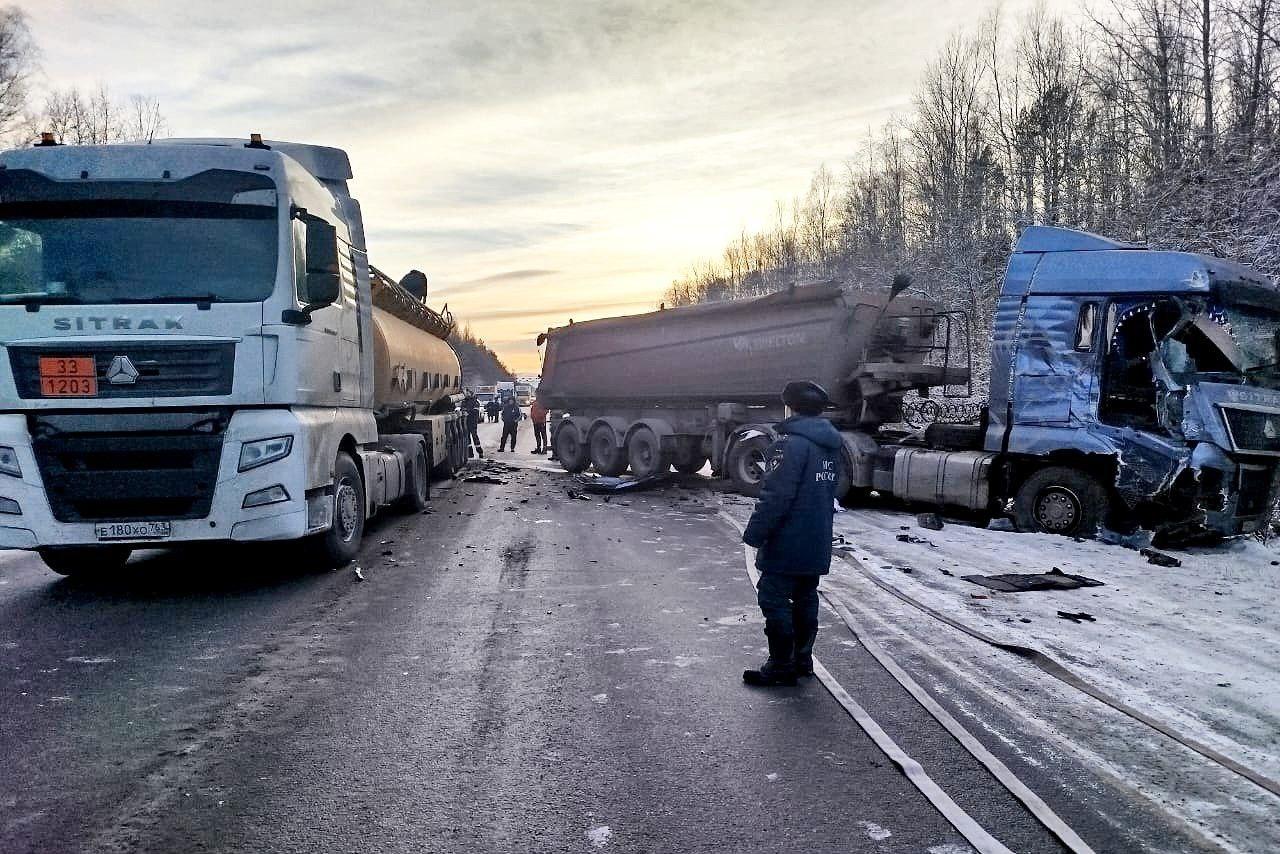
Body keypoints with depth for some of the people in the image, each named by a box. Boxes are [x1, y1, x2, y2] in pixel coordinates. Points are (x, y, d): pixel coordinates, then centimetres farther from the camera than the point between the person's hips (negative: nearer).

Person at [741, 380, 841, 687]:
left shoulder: (792, 442, -17)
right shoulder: (830, 445, 12)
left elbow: (776, 497, -22)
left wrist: (754, 534, -16)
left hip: (787, 545, -9)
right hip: (817, 546, 9)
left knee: (775, 601, -1)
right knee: (805, 599, 16)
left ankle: (781, 667, 4)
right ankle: (802, 659, 25)